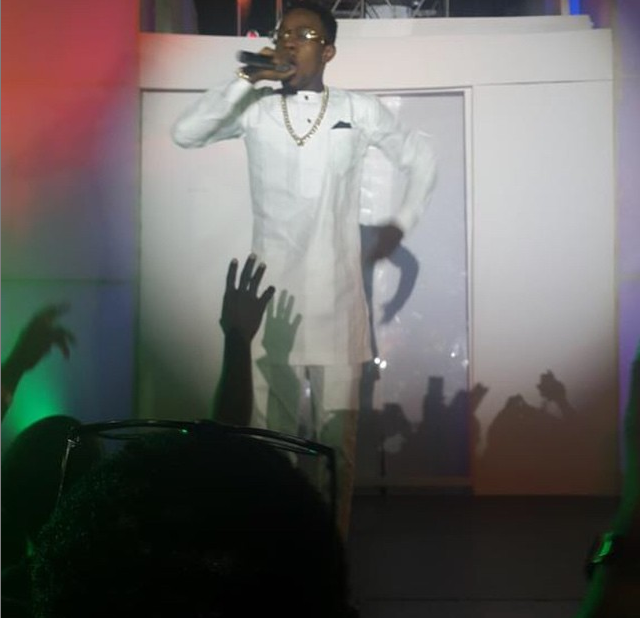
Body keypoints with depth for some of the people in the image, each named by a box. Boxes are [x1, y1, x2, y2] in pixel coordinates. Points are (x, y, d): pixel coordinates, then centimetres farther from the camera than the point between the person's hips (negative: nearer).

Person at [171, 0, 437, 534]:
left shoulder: (360, 111, 5)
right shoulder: (255, 108, 6)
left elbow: (422, 156, 16)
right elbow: (185, 134, -8)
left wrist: (402, 223, 8)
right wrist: (245, 80, -12)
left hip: (336, 292, 0)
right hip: (271, 289, 1)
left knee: (338, 425, 3)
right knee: (272, 425, 2)